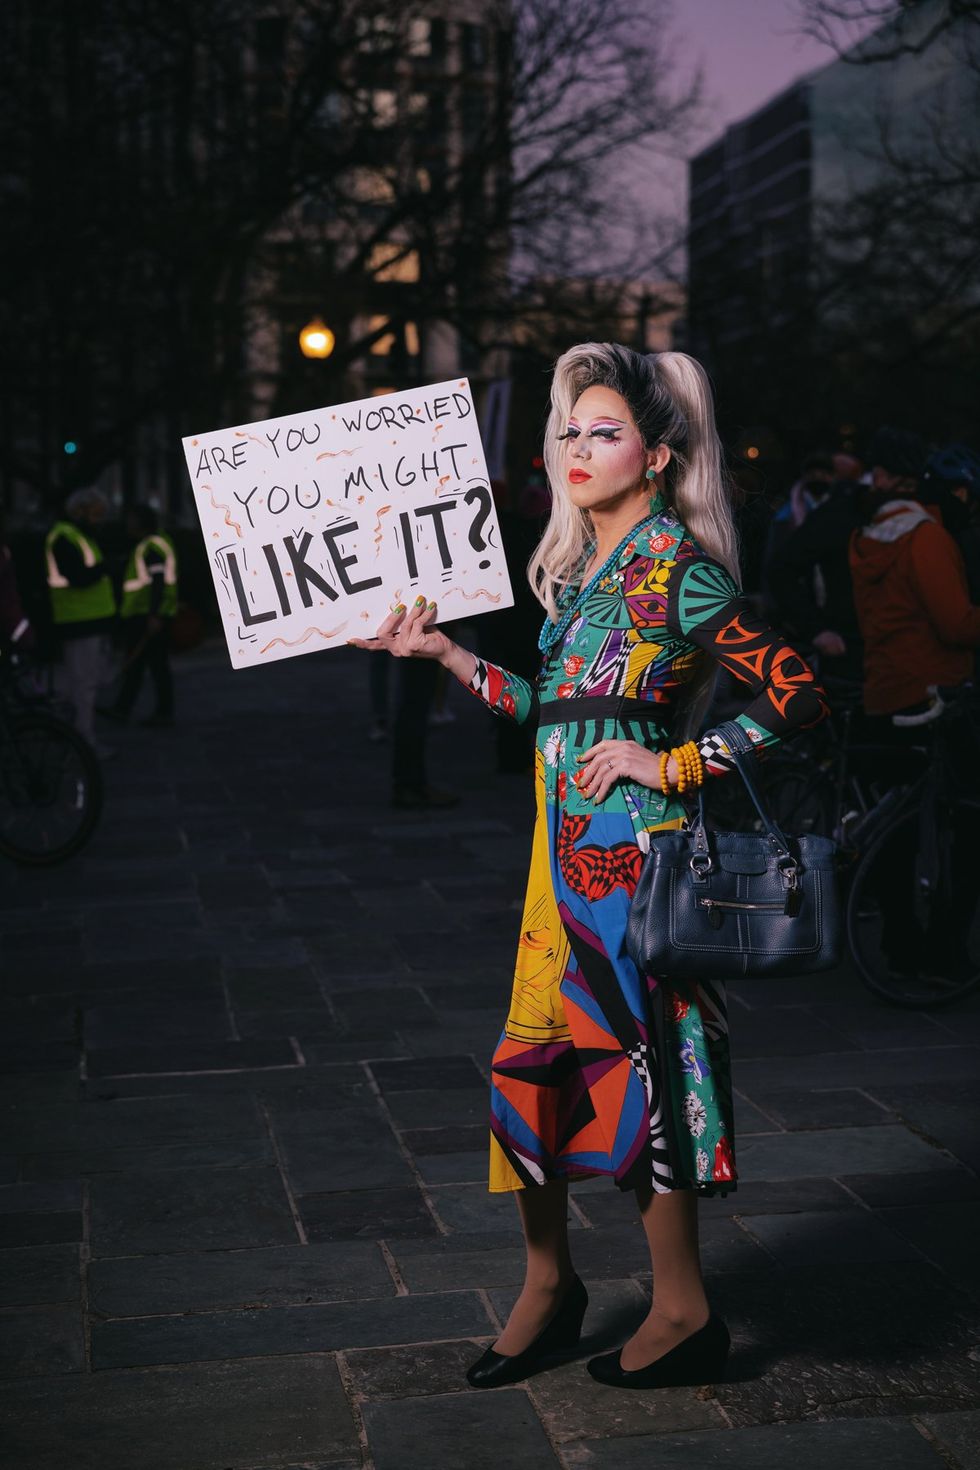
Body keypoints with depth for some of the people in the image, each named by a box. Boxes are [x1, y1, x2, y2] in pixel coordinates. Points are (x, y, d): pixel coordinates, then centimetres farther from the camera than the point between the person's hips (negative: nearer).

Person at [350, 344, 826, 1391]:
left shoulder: (681, 571, -11)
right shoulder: (579, 567, 14)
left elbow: (797, 699, -15)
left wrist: (669, 765, -13)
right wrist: (440, 650, 11)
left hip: (633, 850, -8)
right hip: (569, 849, 8)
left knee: (635, 1063, -1)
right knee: (531, 1060, 10)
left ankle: (683, 1314, 13)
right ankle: (549, 1282, 27)